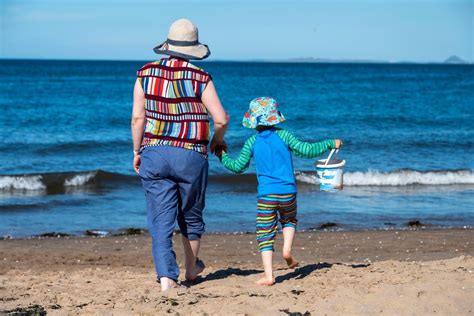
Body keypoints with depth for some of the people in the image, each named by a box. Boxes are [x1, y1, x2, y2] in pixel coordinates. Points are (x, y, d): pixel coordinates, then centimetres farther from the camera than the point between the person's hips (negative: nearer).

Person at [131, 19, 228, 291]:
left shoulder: (146, 74, 0)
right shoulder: (200, 78, -6)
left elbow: (138, 117, 1)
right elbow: (221, 119, -7)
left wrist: (137, 151, 12)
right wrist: (217, 142, 13)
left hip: (153, 154, 1)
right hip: (190, 155, -1)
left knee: (161, 220, 3)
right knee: (191, 216, 19)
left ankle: (166, 277, -7)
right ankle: (191, 268, 37)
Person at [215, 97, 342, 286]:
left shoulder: (252, 142, 1)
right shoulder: (284, 135, -2)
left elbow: (238, 167, 5)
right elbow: (306, 150, -7)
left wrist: (223, 156, 22)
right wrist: (330, 144, 2)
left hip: (266, 195, -1)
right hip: (288, 192, 1)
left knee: (265, 235, 2)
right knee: (289, 220, 29)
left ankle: (268, 276, -7)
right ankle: (287, 249, 3)